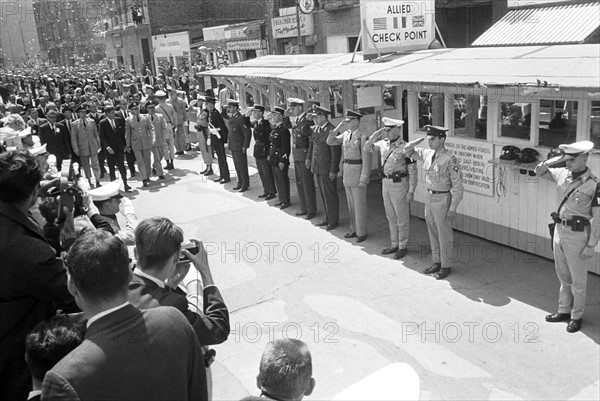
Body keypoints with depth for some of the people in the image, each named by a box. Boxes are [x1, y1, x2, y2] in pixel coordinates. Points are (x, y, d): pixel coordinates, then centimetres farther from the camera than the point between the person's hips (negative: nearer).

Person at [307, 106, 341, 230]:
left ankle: (333, 220, 14)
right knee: (323, 194, 15)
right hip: (317, 168, 8)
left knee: (330, 195, 2)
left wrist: (333, 171, -17)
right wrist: (309, 157, 23)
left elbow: (336, 153, -17)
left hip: (327, 169, -8)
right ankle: (328, 218, 27)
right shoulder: (315, 128, 8)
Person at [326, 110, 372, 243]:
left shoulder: (363, 137, -15)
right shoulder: (346, 134, 7)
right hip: (347, 171, 7)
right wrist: (337, 128, -5)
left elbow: (366, 160, -16)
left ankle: (361, 232, 13)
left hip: (358, 172, -7)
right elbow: (330, 142, 9)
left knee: (359, 204, 2)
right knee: (351, 204, 15)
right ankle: (354, 229, 27)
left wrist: (364, 179, -17)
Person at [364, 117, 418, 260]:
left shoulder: (405, 148, -16)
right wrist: (377, 134, -2)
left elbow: (413, 171, -14)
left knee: (402, 218, 6)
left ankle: (403, 247, 18)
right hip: (386, 183, 7)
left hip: (399, 184, -7)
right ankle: (394, 245, 29)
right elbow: (367, 148, 11)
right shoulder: (383, 144, 3)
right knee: (391, 217, 16)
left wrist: (411, 191, -15)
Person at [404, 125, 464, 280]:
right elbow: (408, 150, 16)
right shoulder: (427, 154, 2)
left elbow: (458, 186, -17)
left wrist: (453, 209, -17)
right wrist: (422, 138, -1)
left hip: (442, 199, -7)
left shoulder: (450, 160, -18)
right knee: (433, 233, 16)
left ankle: (445, 266, 18)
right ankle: (437, 262, 30)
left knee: (444, 235, 5)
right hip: (429, 198, 7)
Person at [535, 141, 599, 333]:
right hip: (559, 230, 6)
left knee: (578, 281, 8)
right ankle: (564, 310, 34)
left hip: (577, 235, -6)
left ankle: (577, 316, 23)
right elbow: (539, 171, 13)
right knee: (563, 277, 19)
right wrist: (555, 160, -5)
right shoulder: (562, 174, 0)